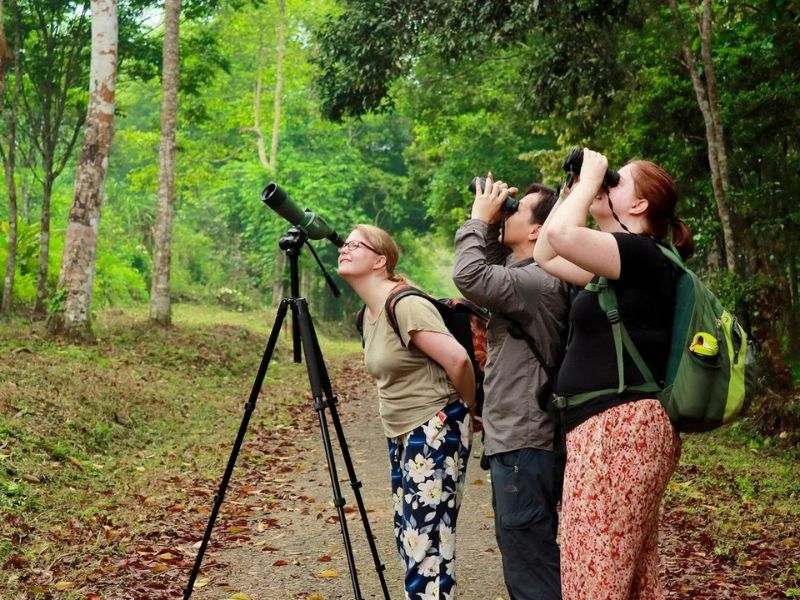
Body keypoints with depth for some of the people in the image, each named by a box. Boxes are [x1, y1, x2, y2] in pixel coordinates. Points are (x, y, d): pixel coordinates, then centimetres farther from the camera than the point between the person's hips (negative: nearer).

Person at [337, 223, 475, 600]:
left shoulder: (405, 305, -18)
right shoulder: (370, 312, 11)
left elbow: (457, 359, -23)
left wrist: (469, 411, -8)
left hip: (435, 431, -10)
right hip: (402, 433, 10)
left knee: (427, 545, -11)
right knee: (410, 542, 13)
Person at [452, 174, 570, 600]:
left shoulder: (540, 282, -18)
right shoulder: (526, 275, 12)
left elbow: (470, 276, -30)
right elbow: (490, 272, 29)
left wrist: (480, 219, -13)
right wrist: (488, 224, 11)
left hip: (524, 446, -10)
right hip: (514, 440, 10)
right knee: (523, 555, 19)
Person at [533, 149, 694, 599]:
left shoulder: (643, 255, -11)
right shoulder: (623, 263, 19)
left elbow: (561, 235, -27)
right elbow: (547, 255, 26)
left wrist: (590, 178, -10)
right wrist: (575, 187, 19)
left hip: (622, 429, -11)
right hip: (616, 430, 11)